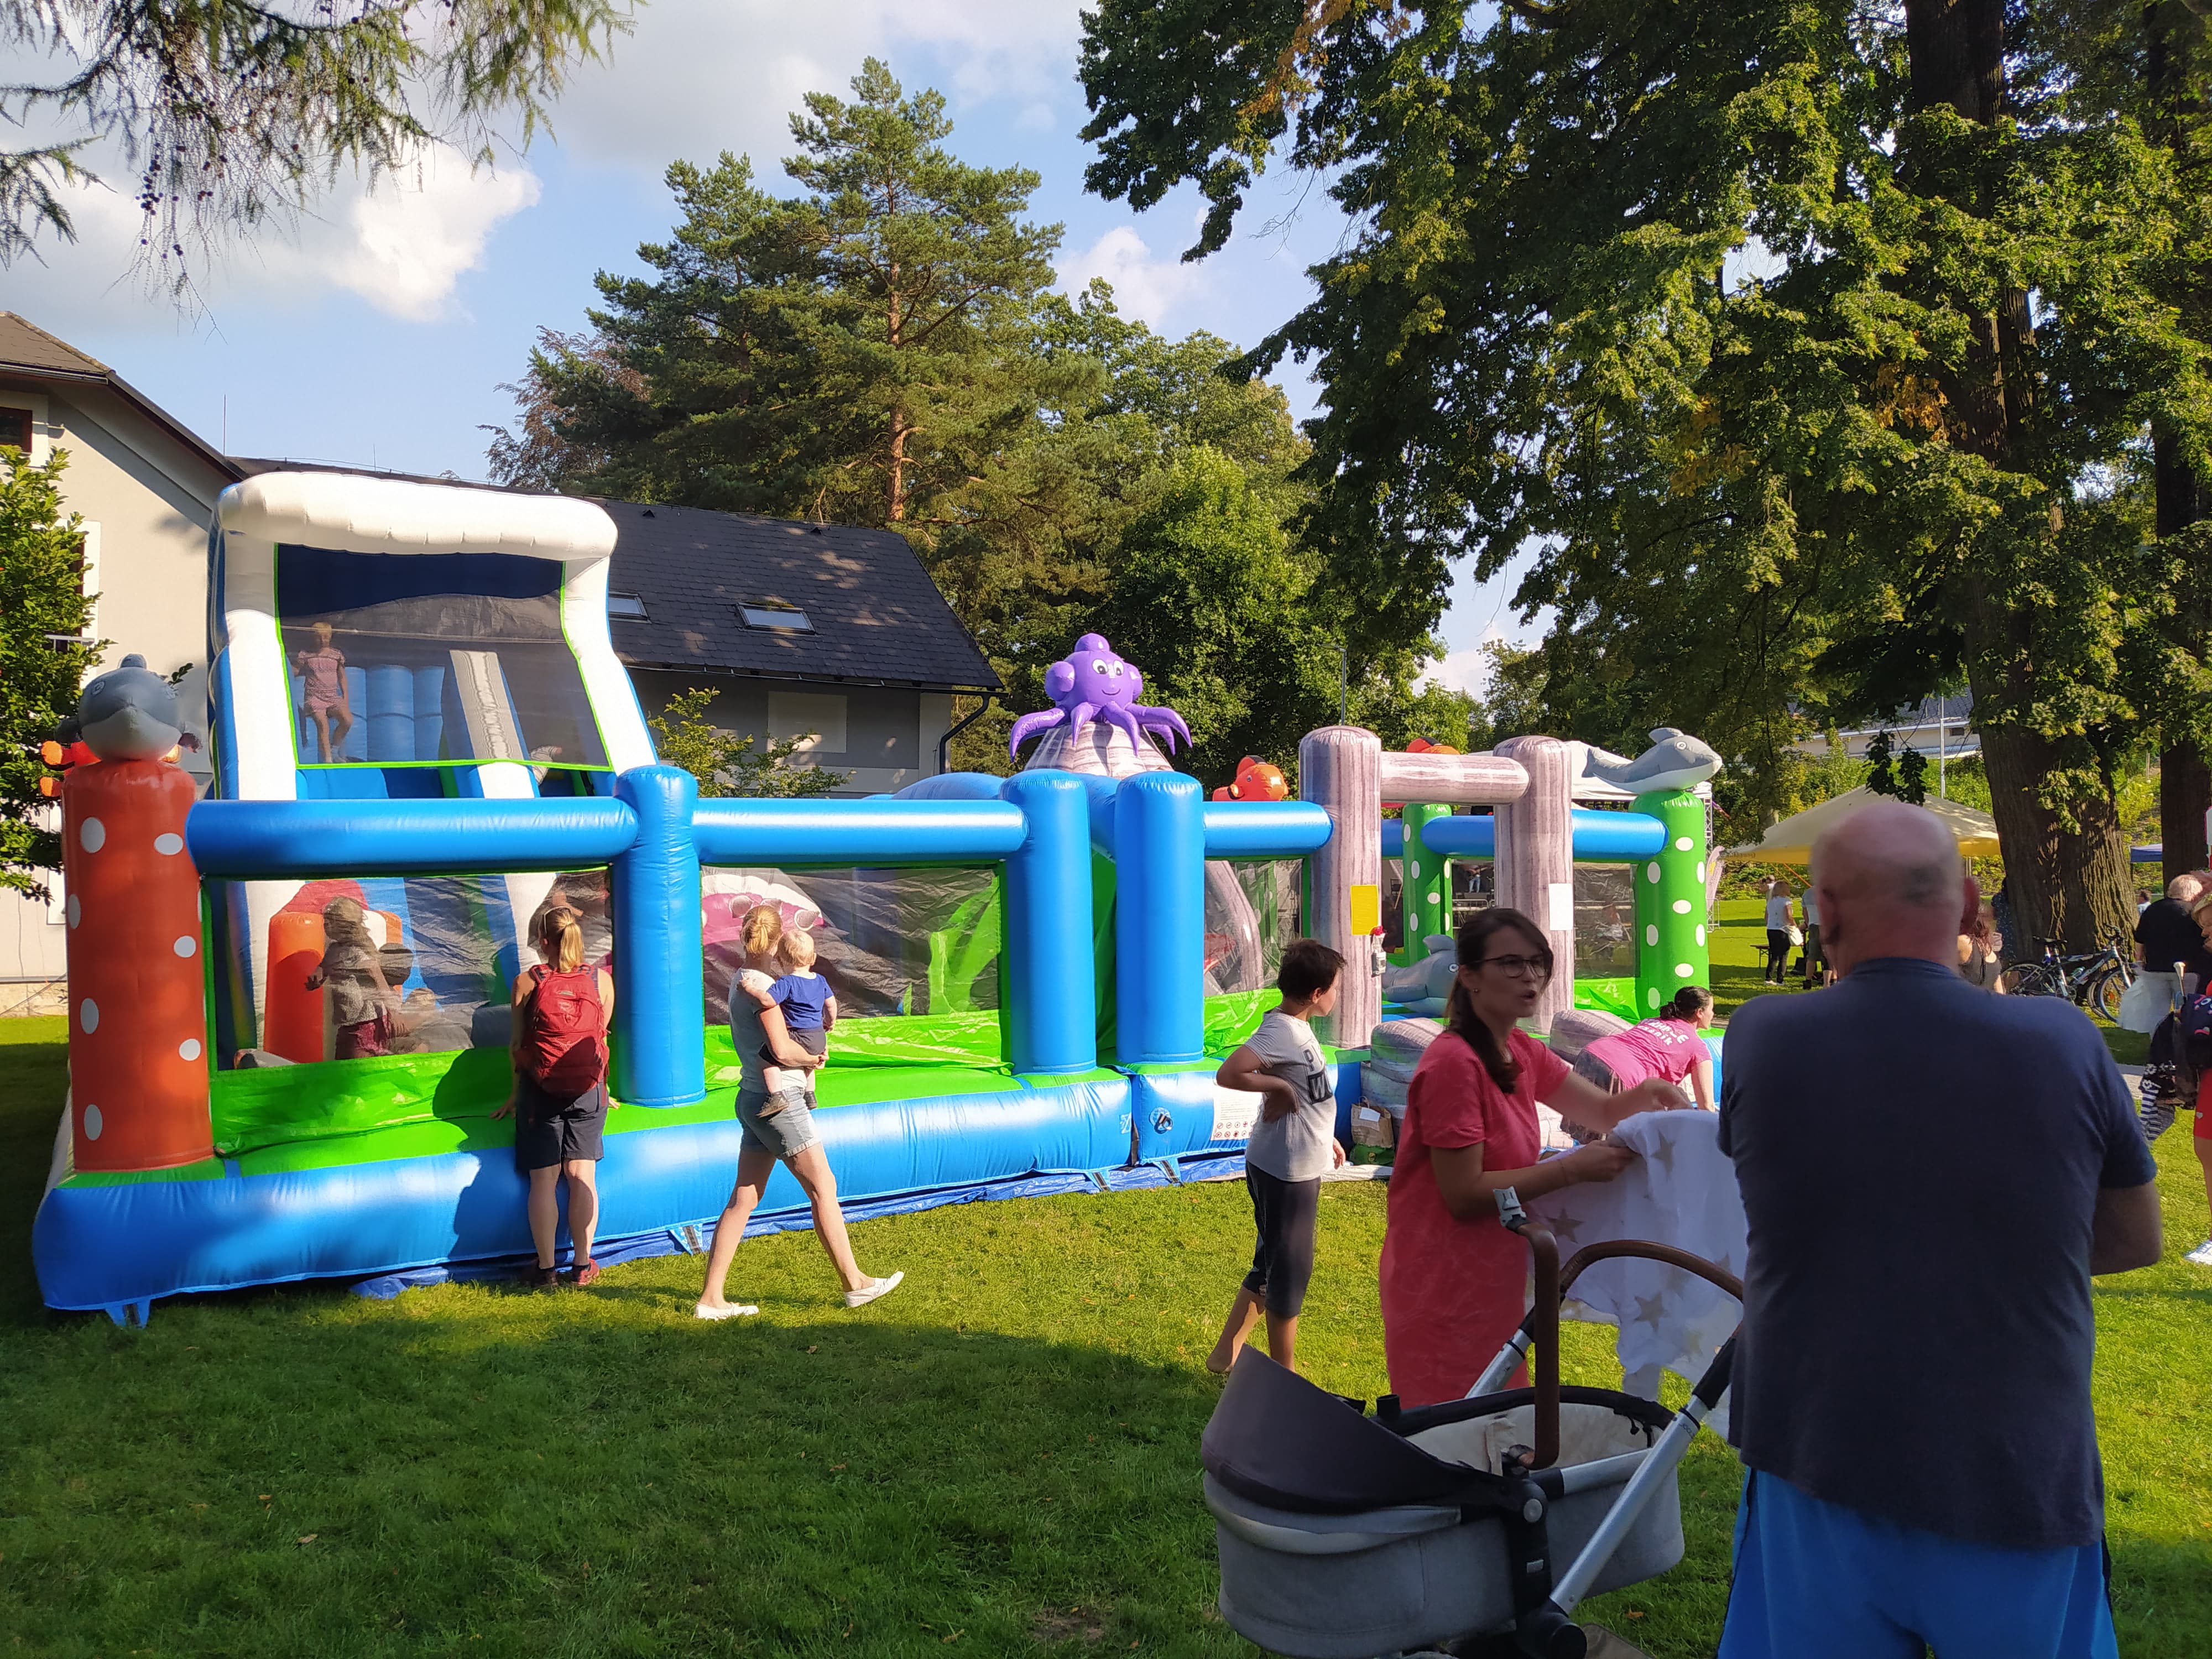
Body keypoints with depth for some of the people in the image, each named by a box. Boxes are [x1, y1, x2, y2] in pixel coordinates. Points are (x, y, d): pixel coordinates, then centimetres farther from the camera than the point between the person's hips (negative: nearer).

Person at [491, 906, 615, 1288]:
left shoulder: (527, 981, -3)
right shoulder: (601, 980, 2)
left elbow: (517, 1045, 2)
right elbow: (601, 1038, 9)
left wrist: (516, 1094, 14)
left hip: (540, 1090, -1)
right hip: (588, 1089, 1)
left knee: (544, 1181, 3)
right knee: (582, 1177, 5)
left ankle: (546, 1269, 7)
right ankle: (583, 1265, 9)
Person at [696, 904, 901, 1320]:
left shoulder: (741, 983, 12)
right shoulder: (761, 984, -16)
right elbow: (782, 1050, -21)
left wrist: (806, 1054, 7)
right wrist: (813, 1059, -2)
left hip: (754, 1100, 9)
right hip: (780, 1101, -9)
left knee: (743, 1200, 9)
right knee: (823, 1188, 1)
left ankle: (712, 1298, 10)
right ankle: (855, 1284, 10)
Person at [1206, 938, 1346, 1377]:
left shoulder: (1294, 1028, 7)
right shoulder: (1281, 1033, -24)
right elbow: (1228, 1074, -35)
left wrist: (1324, 1136, 21)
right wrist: (1279, 1087, -24)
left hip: (1298, 1167, 10)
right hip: (1286, 1172, -10)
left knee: (1270, 1264, 20)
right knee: (1289, 1271, 5)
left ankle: (1226, 1353, 33)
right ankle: (1284, 1375, 21)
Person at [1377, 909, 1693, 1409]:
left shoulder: (1521, 1053, 7)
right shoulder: (1455, 1063, -21)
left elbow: (1606, 1111, 12)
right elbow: (1463, 1196, -22)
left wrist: (1651, 1093, -10)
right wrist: (1573, 1168, -21)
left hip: (1492, 1286, 9)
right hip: (1444, 1293, -9)